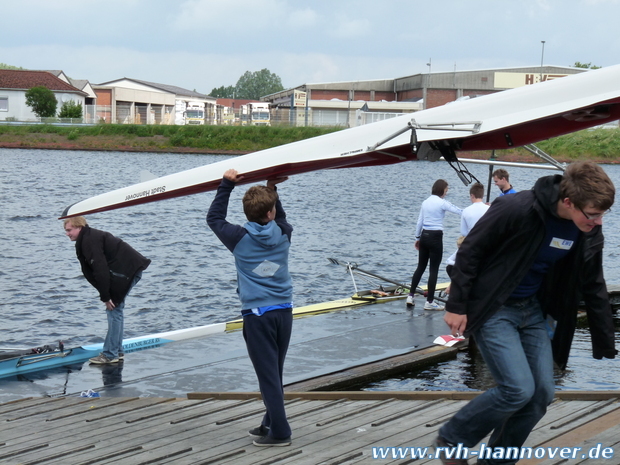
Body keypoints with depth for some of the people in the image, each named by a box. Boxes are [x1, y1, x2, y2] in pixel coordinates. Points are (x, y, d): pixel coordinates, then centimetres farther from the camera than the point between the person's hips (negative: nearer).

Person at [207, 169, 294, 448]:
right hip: (284, 310, 4)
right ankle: (270, 425, 24)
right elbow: (280, 217, 28)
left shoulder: (240, 238, -5)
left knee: (268, 374, -2)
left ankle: (280, 432, -2)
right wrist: (272, 188, 26)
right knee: (275, 373, 14)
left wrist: (226, 184, 15)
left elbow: (214, 218, 12)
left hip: (257, 314, -4)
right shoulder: (282, 234, 3)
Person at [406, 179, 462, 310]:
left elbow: (419, 222, 12)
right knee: (434, 270, 0)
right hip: (435, 237, -7)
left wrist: (417, 238, 22)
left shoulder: (425, 202, 9)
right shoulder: (442, 203, -10)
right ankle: (429, 301, 3)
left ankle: (410, 296, 14)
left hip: (424, 236, 7)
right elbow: (459, 211, -10)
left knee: (420, 267, 15)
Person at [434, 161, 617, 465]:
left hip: (533, 311, 7)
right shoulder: (516, 209, -25)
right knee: (519, 388, -16)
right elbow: (469, 252, -16)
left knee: (542, 392, 0)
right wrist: (457, 306, -15)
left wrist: (607, 346, 10)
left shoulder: (589, 234, -5)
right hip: (492, 309, -7)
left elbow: (594, 289, 7)